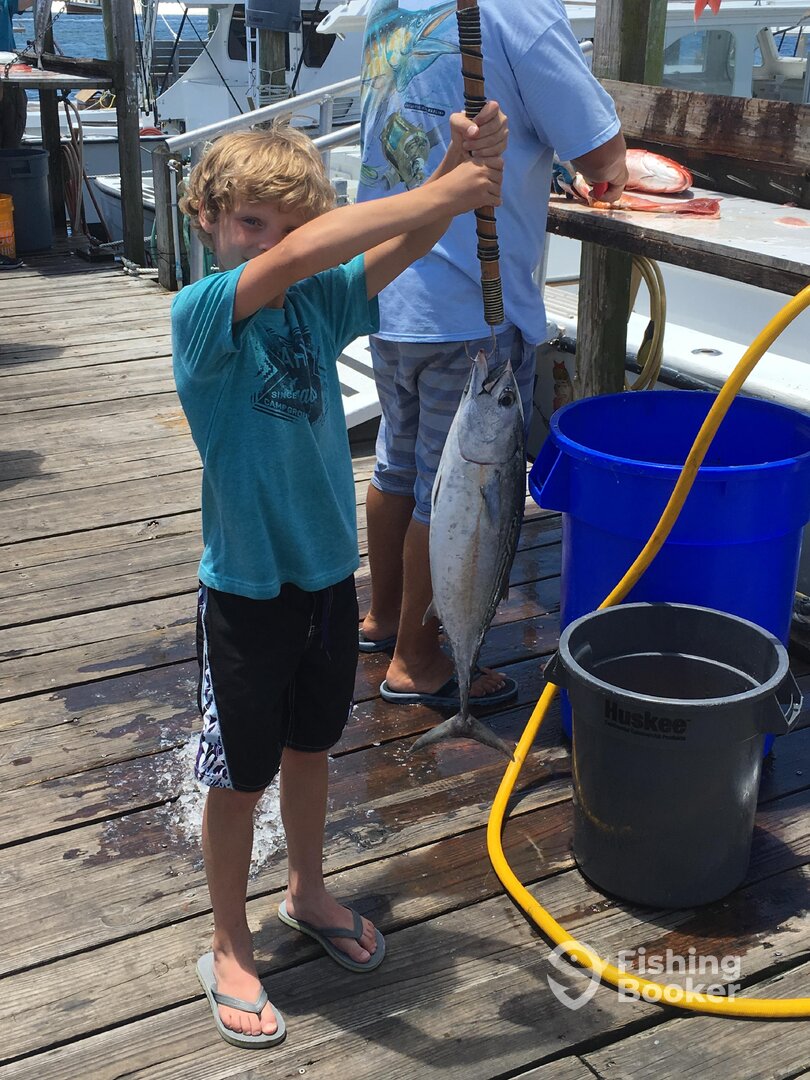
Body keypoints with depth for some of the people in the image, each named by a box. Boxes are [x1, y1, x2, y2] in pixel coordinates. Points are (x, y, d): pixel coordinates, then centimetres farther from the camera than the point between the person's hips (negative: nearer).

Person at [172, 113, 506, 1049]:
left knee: (309, 746, 23)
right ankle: (230, 949, 31)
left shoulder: (318, 299, -1)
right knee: (239, 776, 10)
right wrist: (442, 190, -34)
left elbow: (403, 245, -12)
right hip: (246, 589, -5)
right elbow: (295, 258, -35)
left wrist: (463, 170, -32)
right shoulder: (201, 312, -18)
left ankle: (308, 894, 46)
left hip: (326, 572, 5)